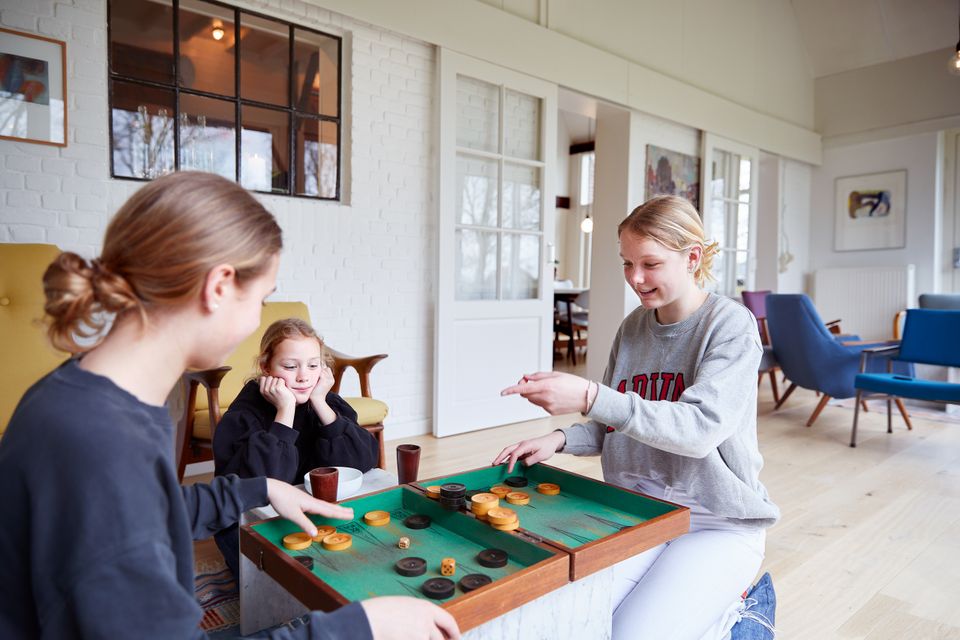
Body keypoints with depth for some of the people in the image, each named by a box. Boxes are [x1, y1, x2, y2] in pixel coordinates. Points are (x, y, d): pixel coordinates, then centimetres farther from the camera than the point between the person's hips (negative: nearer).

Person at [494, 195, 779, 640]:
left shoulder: (731, 324, -12)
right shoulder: (633, 327, 4)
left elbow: (701, 428, -26)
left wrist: (590, 398, -37)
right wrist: (561, 440, -9)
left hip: (717, 523, -4)